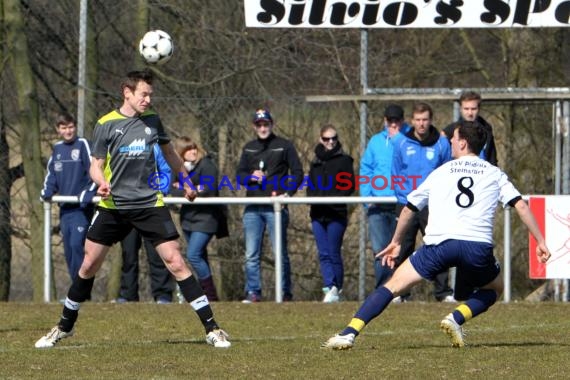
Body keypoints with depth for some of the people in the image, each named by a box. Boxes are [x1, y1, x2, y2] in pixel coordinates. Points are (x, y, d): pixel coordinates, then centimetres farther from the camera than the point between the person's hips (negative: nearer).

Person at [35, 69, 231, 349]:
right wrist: (102, 182, -22)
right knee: (88, 265, 4)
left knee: (176, 263, -9)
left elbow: (169, 152, 23)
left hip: (150, 204, 0)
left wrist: (186, 181, 29)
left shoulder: (152, 121, 5)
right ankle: (65, 326, 23)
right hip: (113, 206, 0)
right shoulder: (106, 124, -3)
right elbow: (96, 165, -1)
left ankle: (212, 329, -8)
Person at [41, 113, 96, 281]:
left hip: (82, 206, -7)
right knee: (68, 248, 7)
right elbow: (51, 173, 22)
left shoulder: (83, 145, -6)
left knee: (76, 244, -17)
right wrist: (47, 191, 5)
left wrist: (87, 193, -20)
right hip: (65, 207, 7)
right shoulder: (57, 148, 12)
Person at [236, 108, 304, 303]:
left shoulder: (284, 146, 3)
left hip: (276, 207, -4)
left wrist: (287, 193, -14)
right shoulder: (248, 148, 16)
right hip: (253, 208, 4)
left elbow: (297, 173, 0)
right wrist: (251, 177, -6)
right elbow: (239, 174, 17)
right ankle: (253, 292, 7)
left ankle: (285, 292, 4)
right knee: (251, 254, 2)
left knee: (280, 252, -1)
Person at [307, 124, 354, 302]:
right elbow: (310, 187, 20)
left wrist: (331, 197, -17)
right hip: (318, 214, 5)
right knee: (324, 254, -1)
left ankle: (336, 289, 3)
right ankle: (329, 287, -3)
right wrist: (313, 196, -2)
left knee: (333, 253, -4)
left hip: (337, 213, -5)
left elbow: (349, 187, -5)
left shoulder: (344, 160, 1)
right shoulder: (316, 162, 17)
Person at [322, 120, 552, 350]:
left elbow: (409, 208, 30)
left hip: (439, 243, 0)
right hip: (478, 245, 0)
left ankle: (349, 334, -7)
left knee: (393, 286, 7)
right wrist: (540, 241, 12)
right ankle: (457, 318, -1)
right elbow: (521, 206, 7)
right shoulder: (494, 174, 18)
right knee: (494, 289, 27)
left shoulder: (440, 172, 22)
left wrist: (396, 242, 44)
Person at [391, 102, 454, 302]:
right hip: (406, 203, 1)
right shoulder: (402, 144, 4)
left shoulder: (441, 144, 2)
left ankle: (443, 291, -5)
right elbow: (396, 174, 10)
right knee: (403, 250, 4)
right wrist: (403, 192, -2)